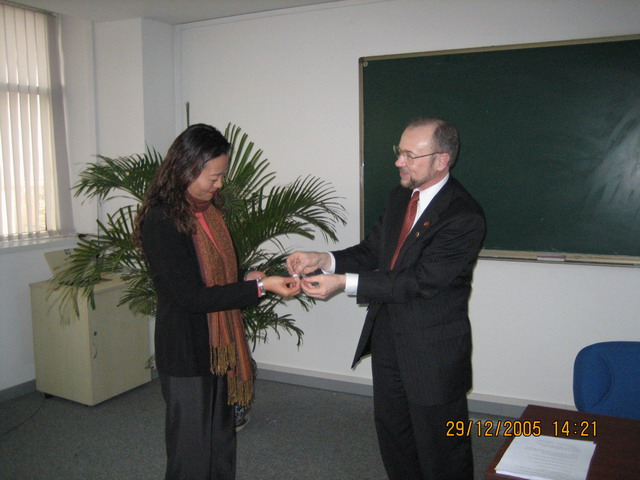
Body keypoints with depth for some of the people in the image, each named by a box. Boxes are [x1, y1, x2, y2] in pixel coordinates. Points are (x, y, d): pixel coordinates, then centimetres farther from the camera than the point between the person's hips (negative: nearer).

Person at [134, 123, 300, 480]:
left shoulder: (209, 211, 6)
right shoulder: (159, 222, -20)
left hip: (221, 349, 8)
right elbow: (191, 297, -22)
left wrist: (247, 281, -3)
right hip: (187, 355, -8)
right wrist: (259, 287, -24)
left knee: (222, 445, 20)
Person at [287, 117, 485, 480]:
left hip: (433, 350, -7)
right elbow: (373, 250, 6)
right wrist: (323, 259, -12)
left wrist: (344, 283, -28)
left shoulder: (464, 216, -22)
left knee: (440, 449, 12)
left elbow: (420, 282, -26)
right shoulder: (401, 196, 4)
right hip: (387, 337, 8)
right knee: (393, 434, 24)